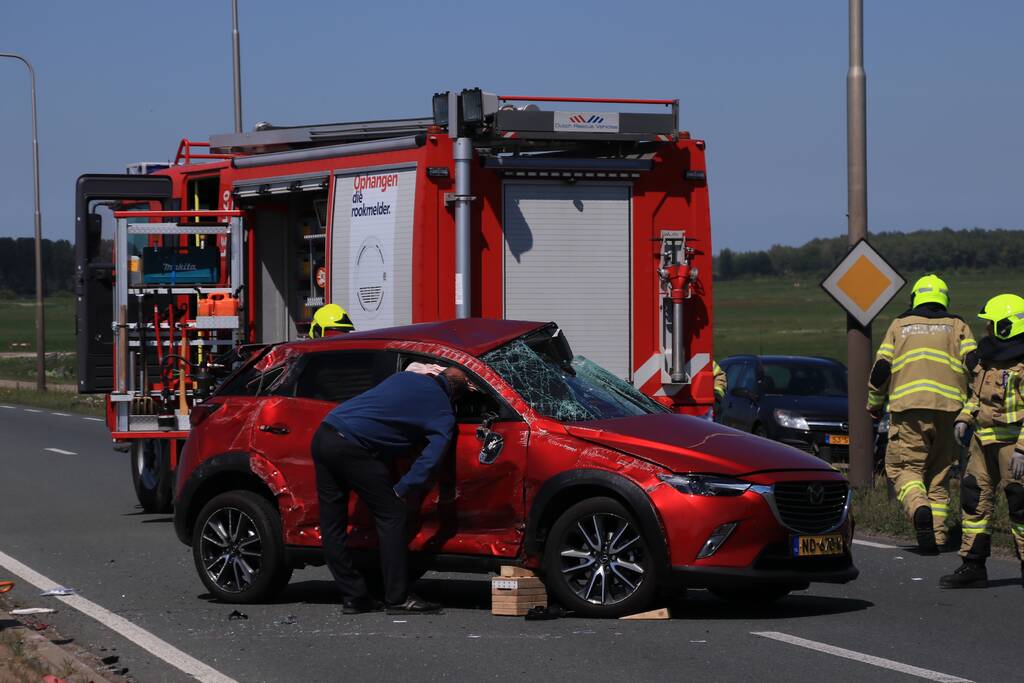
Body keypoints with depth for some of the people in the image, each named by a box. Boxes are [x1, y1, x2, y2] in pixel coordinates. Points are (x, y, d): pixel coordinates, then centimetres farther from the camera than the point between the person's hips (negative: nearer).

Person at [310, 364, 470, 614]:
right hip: (351, 447, -7)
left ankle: (353, 596, 16)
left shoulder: (404, 377, 22)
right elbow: (430, 459, -7)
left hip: (322, 436, 7)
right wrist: (401, 491, -5)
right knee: (391, 516, 2)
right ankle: (398, 599, 1)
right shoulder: (443, 415, 5)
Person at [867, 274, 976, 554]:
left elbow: (881, 368, 10)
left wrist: (874, 404, 22)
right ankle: (937, 536, 7)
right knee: (939, 471, 11)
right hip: (948, 409, 2)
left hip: (908, 407, -1)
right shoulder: (957, 326, 14)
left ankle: (919, 508, -30)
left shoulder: (899, 325, 14)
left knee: (904, 467, 0)